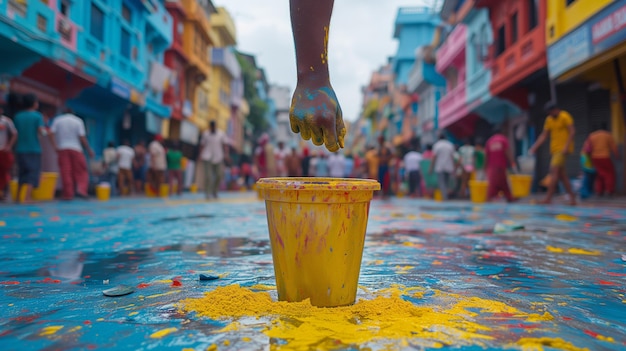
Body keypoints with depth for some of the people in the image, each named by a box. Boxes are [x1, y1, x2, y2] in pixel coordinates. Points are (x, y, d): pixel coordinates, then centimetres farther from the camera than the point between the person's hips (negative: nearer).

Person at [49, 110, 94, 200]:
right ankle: (81, 189, -12)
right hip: (76, 149, -1)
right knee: (81, 171, 5)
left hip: (62, 149, 1)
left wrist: (55, 146, -5)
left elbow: (51, 133, -3)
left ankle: (68, 194, 0)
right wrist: (89, 150, 1)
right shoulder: (78, 121, 5)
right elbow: (82, 137, -4)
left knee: (65, 172, 0)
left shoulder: (57, 120, 10)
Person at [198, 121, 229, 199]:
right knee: (208, 175, -10)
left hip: (218, 157, 1)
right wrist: (200, 155, 5)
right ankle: (207, 193, 0)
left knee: (219, 175, 0)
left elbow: (225, 145, -2)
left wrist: (226, 154, -13)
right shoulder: (205, 133, 4)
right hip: (207, 157, -1)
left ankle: (214, 191, 22)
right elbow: (202, 145, 10)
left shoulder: (221, 134, 2)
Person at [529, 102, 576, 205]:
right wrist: (534, 147, 3)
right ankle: (572, 196, 14)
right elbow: (543, 135, 13)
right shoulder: (549, 119, 14)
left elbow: (572, 131, -15)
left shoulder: (565, 117, -7)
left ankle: (548, 197, -16)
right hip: (555, 149, 8)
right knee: (561, 174, 7)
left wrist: (566, 146, -24)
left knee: (554, 170, -15)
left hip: (563, 149, -8)